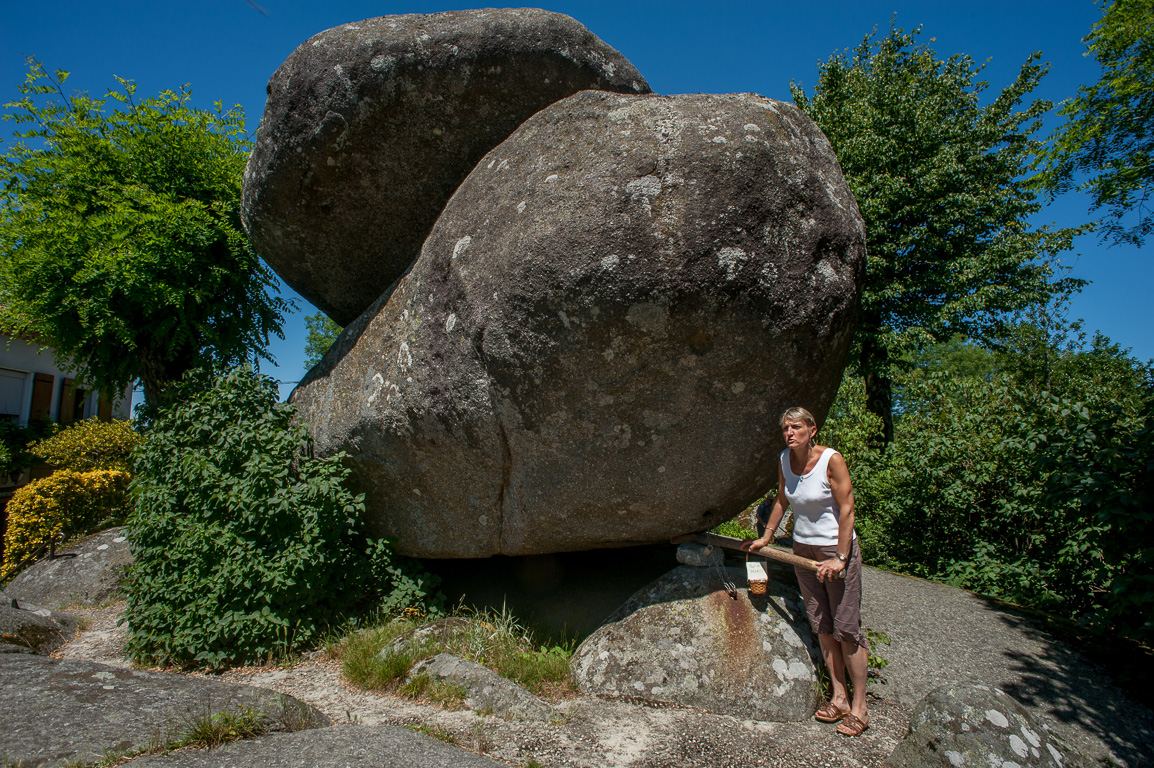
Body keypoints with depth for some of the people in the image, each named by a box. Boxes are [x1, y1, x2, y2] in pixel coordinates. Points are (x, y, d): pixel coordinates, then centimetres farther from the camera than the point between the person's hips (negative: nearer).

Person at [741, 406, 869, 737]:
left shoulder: (831, 459, -19)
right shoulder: (784, 461, -1)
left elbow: (847, 510, -17)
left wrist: (840, 558, -19)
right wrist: (766, 538, 18)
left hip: (837, 548, -6)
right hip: (803, 548, 6)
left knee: (846, 628, -1)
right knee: (821, 625, 10)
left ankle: (859, 708, 11)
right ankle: (839, 699, 22)